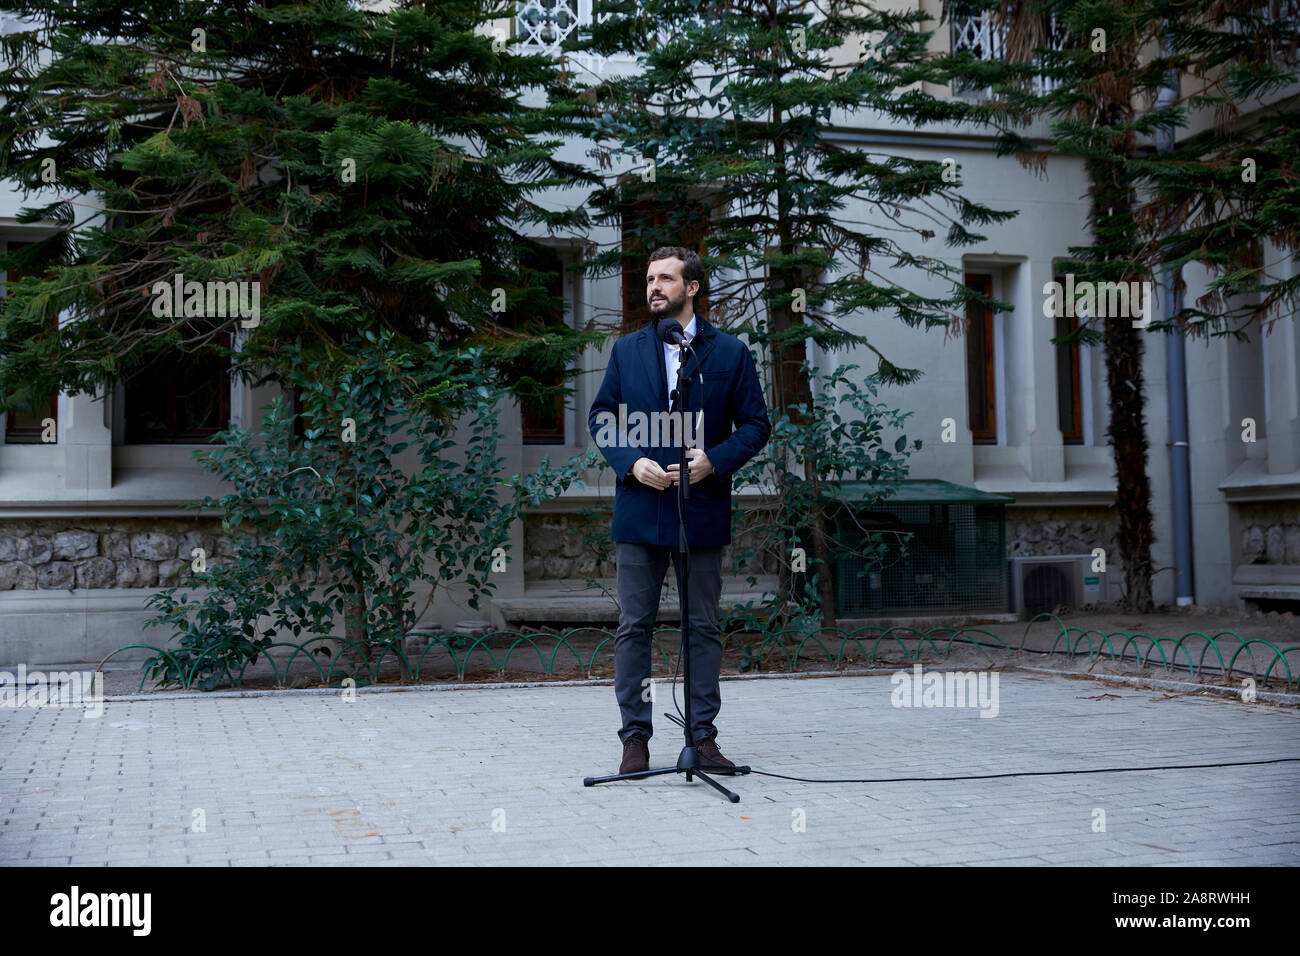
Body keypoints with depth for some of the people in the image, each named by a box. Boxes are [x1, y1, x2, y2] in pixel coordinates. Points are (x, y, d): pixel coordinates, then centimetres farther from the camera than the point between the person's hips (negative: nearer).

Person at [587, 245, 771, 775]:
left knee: (703, 628, 5)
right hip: (639, 511, 1)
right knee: (634, 627, 3)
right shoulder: (626, 350, 10)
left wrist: (714, 461, -12)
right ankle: (635, 737, 11)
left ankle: (703, 736, 13)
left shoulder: (729, 352, 4)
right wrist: (632, 463, -8)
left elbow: (756, 424, 4)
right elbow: (600, 417, 9)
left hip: (702, 511, -1)